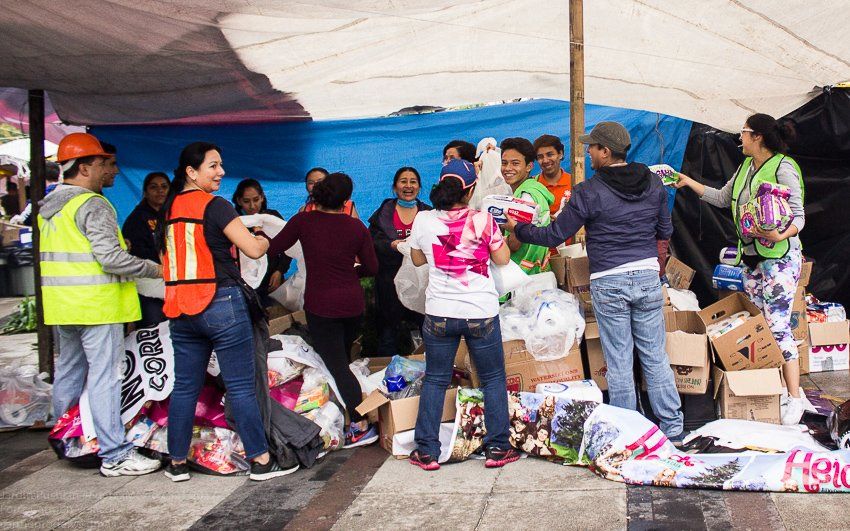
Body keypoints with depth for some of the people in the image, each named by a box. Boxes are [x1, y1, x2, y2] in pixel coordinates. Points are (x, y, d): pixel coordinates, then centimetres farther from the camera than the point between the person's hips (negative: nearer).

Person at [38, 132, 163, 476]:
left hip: (61, 304, 9)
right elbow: (111, 258, -21)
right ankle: (115, 455, -4)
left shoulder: (48, 206, 14)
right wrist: (154, 269, -11)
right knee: (104, 377, -7)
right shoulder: (93, 205, -14)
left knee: (68, 372, 19)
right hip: (96, 305, -9)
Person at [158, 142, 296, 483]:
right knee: (241, 386, -1)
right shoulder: (214, 205, -11)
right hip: (220, 303, -7)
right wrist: (264, 241, 7)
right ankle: (260, 460, 5)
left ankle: (177, 462, 18)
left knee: (185, 386, 12)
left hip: (180, 310, 7)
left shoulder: (169, 208, 11)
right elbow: (254, 250, -15)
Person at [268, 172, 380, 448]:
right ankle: (358, 418, 26)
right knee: (343, 358, 21)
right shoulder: (356, 226, -2)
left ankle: (361, 424, -9)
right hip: (353, 303, 3)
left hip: (320, 305, -3)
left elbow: (273, 247, 3)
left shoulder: (303, 221, -8)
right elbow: (372, 267, 3)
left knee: (337, 365, -2)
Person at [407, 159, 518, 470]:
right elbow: (502, 259, 3)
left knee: (435, 380, 14)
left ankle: (427, 452, 16)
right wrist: (499, 230, 15)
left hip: (439, 313, 2)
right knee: (493, 379, 14)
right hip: (481, 313, -1)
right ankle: (497, 448, 18)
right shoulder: (482, 220, -10)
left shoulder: (423, 221, -4)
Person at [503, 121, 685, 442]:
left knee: (619, 362, 4)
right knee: (655, 356, 11)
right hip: (648, 276, 4)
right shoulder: (653, 183, 5)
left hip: (608, 283, -4)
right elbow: (665, 232, 15)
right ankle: (673, 428, 17)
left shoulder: (589, 192, -11)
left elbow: (554, 236, -7)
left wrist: (516, 229, 7)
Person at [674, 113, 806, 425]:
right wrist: (689, 182, 24)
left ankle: (794, 398, -4)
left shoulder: (783, 167, -14)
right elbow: (722, 199, 23)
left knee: (777, 325, -11)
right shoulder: (746, 166, 11)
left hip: (780, 256, -8)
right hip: (750, 255, 8)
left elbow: (799, 216, -15)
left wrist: (780, 235, -33)